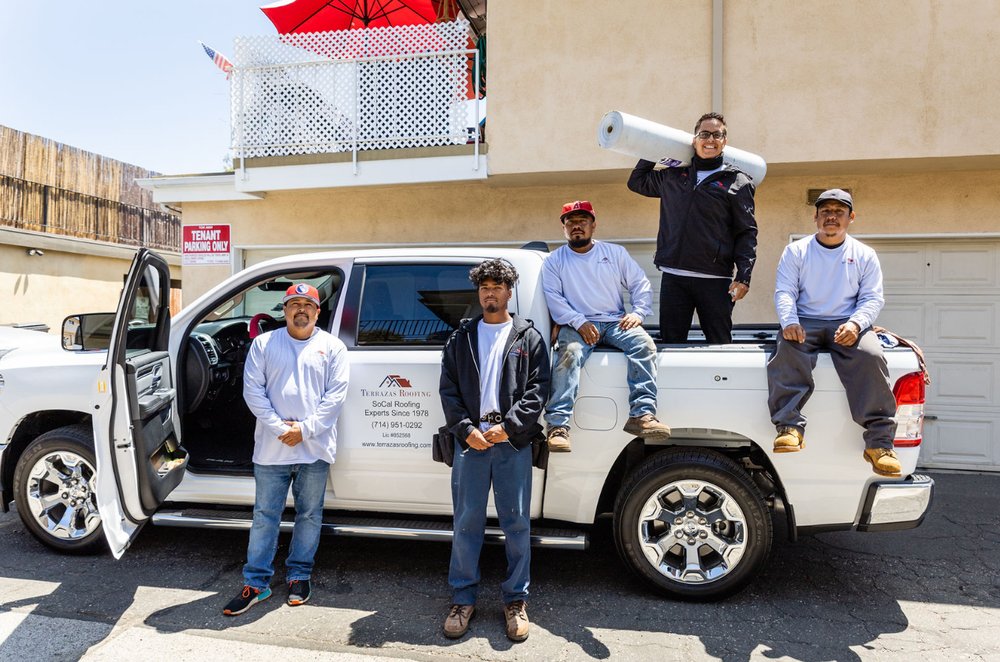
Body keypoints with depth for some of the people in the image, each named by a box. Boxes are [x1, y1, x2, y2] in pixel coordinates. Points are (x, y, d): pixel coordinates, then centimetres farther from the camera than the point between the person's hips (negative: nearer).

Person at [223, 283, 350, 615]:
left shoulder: (332, 347, 3)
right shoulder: (264, 343, 5)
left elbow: (335, 395, -3)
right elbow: (253, 390, -1)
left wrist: (304, 429, -12)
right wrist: (279, 428, -11)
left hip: (314, 448, 0)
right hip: (271, 448, 0)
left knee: (309, 514, 10)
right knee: (265, 515, 7)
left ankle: (299, 575, 27)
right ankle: (256, 582, 18)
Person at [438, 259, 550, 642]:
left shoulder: (528, 337, 7)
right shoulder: (461, 337, 12)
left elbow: (538, 388, -1)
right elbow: (448, 389, 7)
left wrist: (508, 427, -11)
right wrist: (466, 430, -7)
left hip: (513, 443, -1)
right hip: (470, 442, 1)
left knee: (516, 523, 5)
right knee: (466, 523, 6)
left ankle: (516, 600, 20)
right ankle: (463, 598, 20)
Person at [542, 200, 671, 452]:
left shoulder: (615, 252, 18)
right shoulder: (555, 260, 13)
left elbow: (641, 284, 15)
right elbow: (553, 297, 0)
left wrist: (638, 312, -4)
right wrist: (578, 322, -15)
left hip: (616, 322, 2)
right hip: (577, 325, -2)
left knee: (644, 344, -27)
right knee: (568, 354, -33)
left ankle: (642, 414, -32)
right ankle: (558, 426, -38)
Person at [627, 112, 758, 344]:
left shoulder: (737, 182, 6)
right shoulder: (672, 176, 16)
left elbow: (747, 233, 1)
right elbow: (637, 182, 32)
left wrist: (743, 276, -9)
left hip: (715, 280, -2)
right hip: (672, 277, 3)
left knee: (720, 347, 3)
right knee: (670, 344, 5)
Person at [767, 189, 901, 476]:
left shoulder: (864, 255, 15)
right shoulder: (796, 251, 12)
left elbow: (873, 298, 6)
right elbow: (784, 291, 2)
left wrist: (855, 324, -16)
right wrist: (789, 321, -20)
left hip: (847, 325, 1)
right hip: (804, 323, 0)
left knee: (871, 356, -31)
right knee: (788, 349, -36)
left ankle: (879, 443, -27)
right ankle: (790, 427, -37)